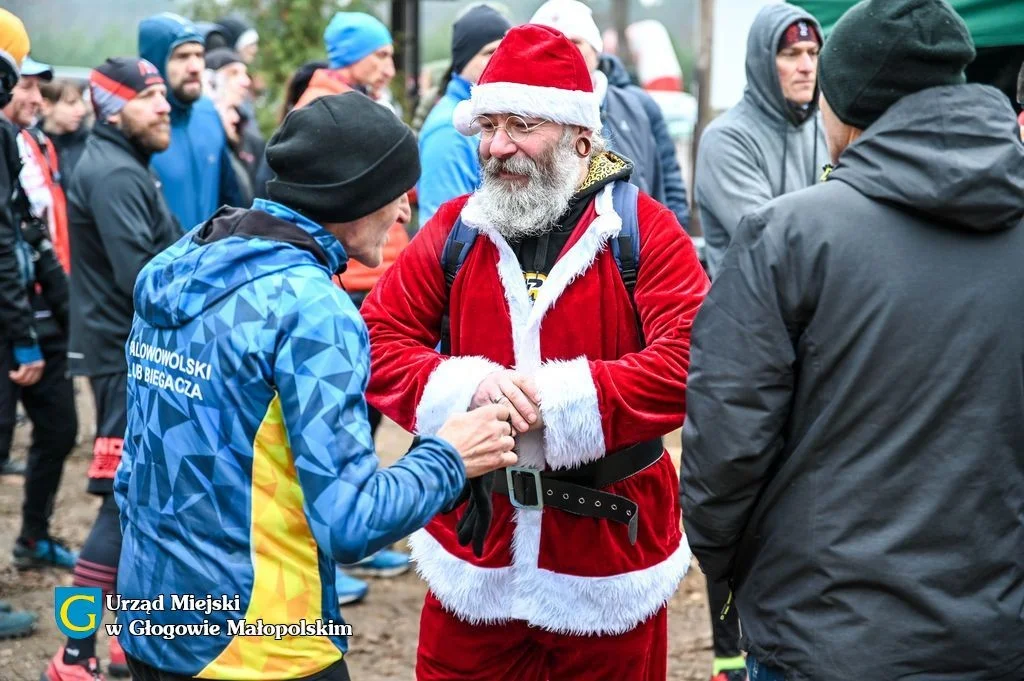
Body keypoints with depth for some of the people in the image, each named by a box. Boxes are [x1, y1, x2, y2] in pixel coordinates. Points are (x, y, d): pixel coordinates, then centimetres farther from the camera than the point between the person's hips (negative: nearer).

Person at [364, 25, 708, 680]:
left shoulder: (643, 230, -7)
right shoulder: (456, 228, 3)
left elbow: (689, 362, -19)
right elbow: (379, 341, -1)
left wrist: (558, 398, -25)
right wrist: (467, 387, -20)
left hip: (608, 552, -2)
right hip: (473, 551, 3)